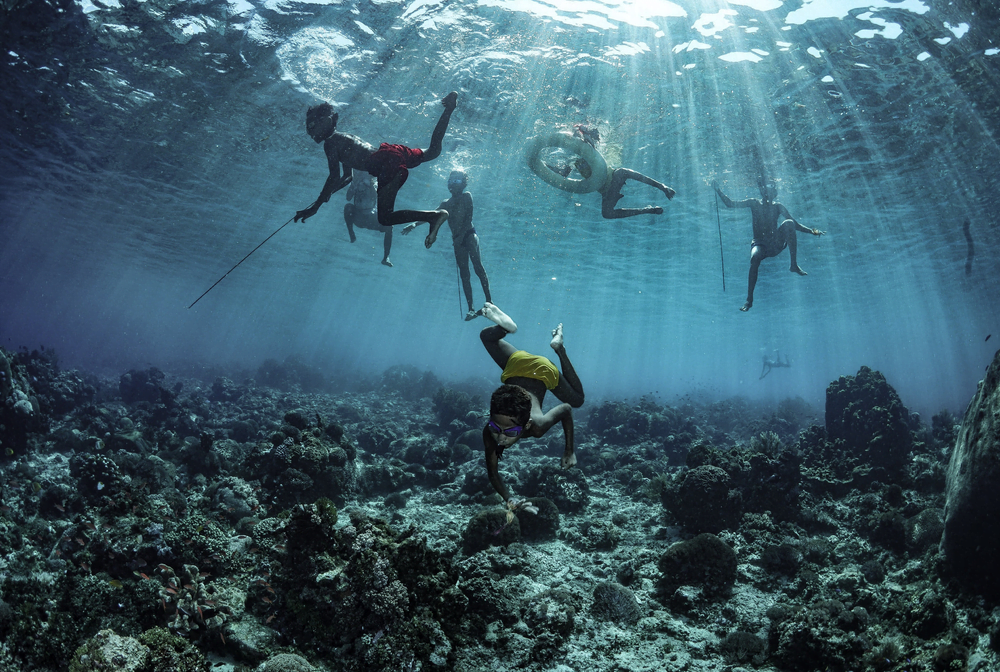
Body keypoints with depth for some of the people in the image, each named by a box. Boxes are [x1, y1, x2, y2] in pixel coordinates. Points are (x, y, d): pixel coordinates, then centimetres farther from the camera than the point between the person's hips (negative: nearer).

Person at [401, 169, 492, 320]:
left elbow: (469, 217, -5)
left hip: (469, 235, -4)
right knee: (464, 274, -3)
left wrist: (461, 236, -17)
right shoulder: (446, 203, 20)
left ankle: (489, 301, -24)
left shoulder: (466, 196, 6)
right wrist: (414, 225, 2)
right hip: (458, 240, 4)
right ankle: (471, 309, -8)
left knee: (478, 266, -19)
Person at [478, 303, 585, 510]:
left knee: (577, 400, 30)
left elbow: (566, 409, -23)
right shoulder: (490, 431, -37)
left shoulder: (538, 426, -43)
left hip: (543, 370, -1)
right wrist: (509, 499, -45)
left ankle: (558, 347, 34)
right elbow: (492, 472, -27)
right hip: (516, 364, 1)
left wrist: (570, 451, -17)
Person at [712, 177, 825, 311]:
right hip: (759, 244, -2)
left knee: (788, 223, -24)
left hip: (776, 244, 2)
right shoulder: (754, 203, 8)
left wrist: (812, 231, -2)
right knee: (755, 258, -36)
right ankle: (749, 300, -35)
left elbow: (795, 225, 10)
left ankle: (794, 264, -24)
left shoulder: (778, 207, 11)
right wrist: (718, 190, -7)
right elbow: (731, 204, 4)